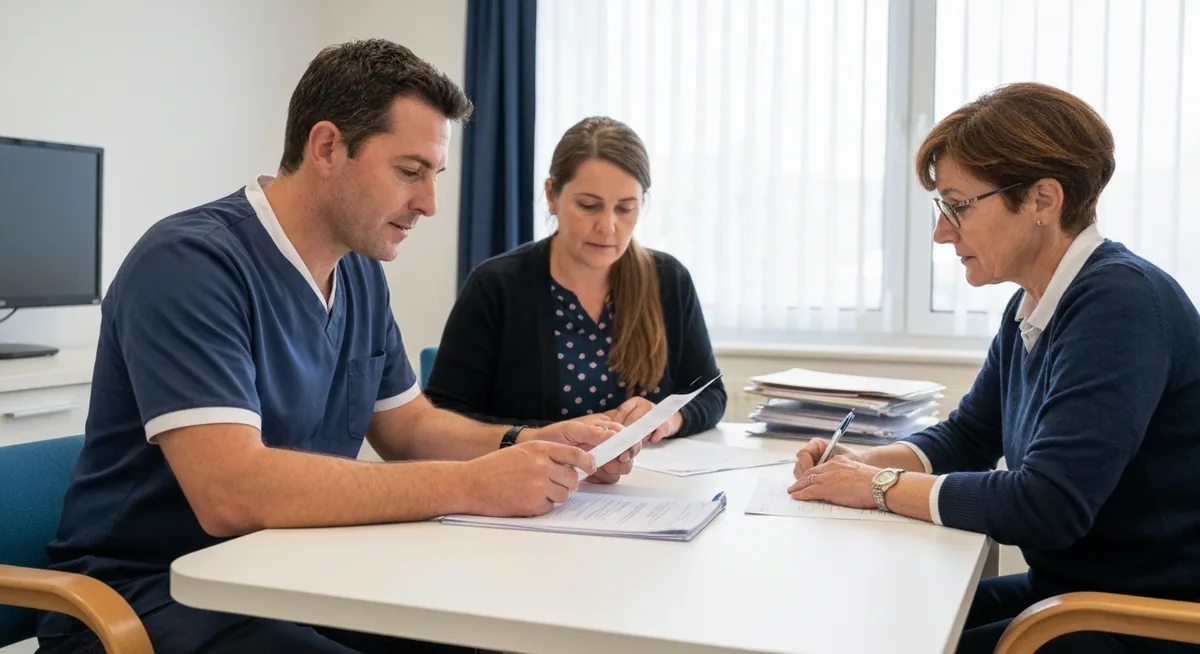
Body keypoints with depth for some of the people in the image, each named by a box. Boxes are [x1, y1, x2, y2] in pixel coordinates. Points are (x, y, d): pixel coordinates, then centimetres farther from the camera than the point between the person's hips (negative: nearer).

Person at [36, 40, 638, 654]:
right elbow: (230, 490, -30)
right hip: (151, 595, -7)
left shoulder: (362, 270, 5)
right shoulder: (189, 262, -20)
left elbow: (408, 427, 14)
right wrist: (469, 485, -29)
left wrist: (527, 444, -5)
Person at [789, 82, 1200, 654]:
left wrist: (883, 488, -17)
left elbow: (1045, 506, -29)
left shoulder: (1121, 302, -23)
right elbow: (966, 438, 16)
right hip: (1069, 589, 8)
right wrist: (862, 464, -2)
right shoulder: (1030, 308, 4)